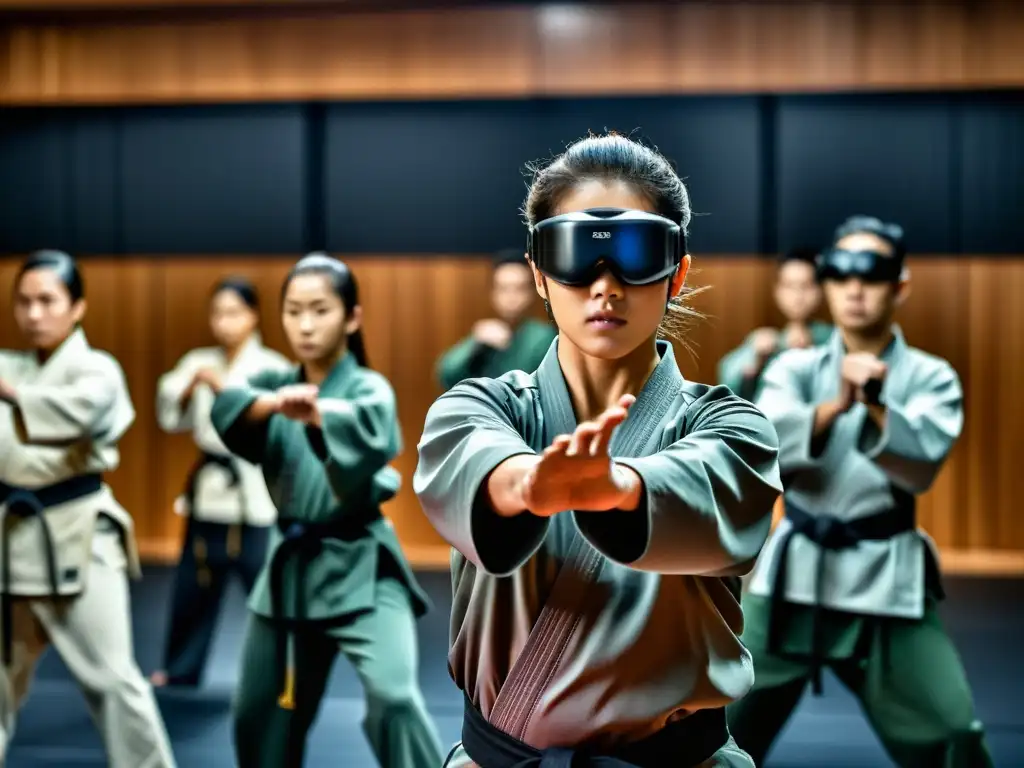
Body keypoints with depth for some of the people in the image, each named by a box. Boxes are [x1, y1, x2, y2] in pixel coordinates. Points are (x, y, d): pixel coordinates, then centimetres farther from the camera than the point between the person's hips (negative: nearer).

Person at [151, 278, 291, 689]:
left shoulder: (273, 367, -6)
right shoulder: (198, 362, 7)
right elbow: (172, 418, 3)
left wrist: (224, 388, -25)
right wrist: (190, 386, -15)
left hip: (255, 493, -5)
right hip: (209, 489, 5)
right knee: (193, 587, 15)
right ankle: (181, 670, 32)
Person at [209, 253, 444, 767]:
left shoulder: (368, 388, -10)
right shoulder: (275, 385, 4)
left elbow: (373, 433, -33)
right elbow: (228, 410, -18)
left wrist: (315, 412, -49)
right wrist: (276, 403, -38)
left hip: (359, 566, -5)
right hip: (291, 565, 5)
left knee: (392, 696, -24)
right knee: (259, 712, 16)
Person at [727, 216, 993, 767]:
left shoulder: (929, 377, 0)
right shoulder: (796, 367, 3)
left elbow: (920, 464, -18)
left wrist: (875, 407, -36)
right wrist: (835, 406, -34)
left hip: (886, 578, -1)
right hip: (795, 572, 1)